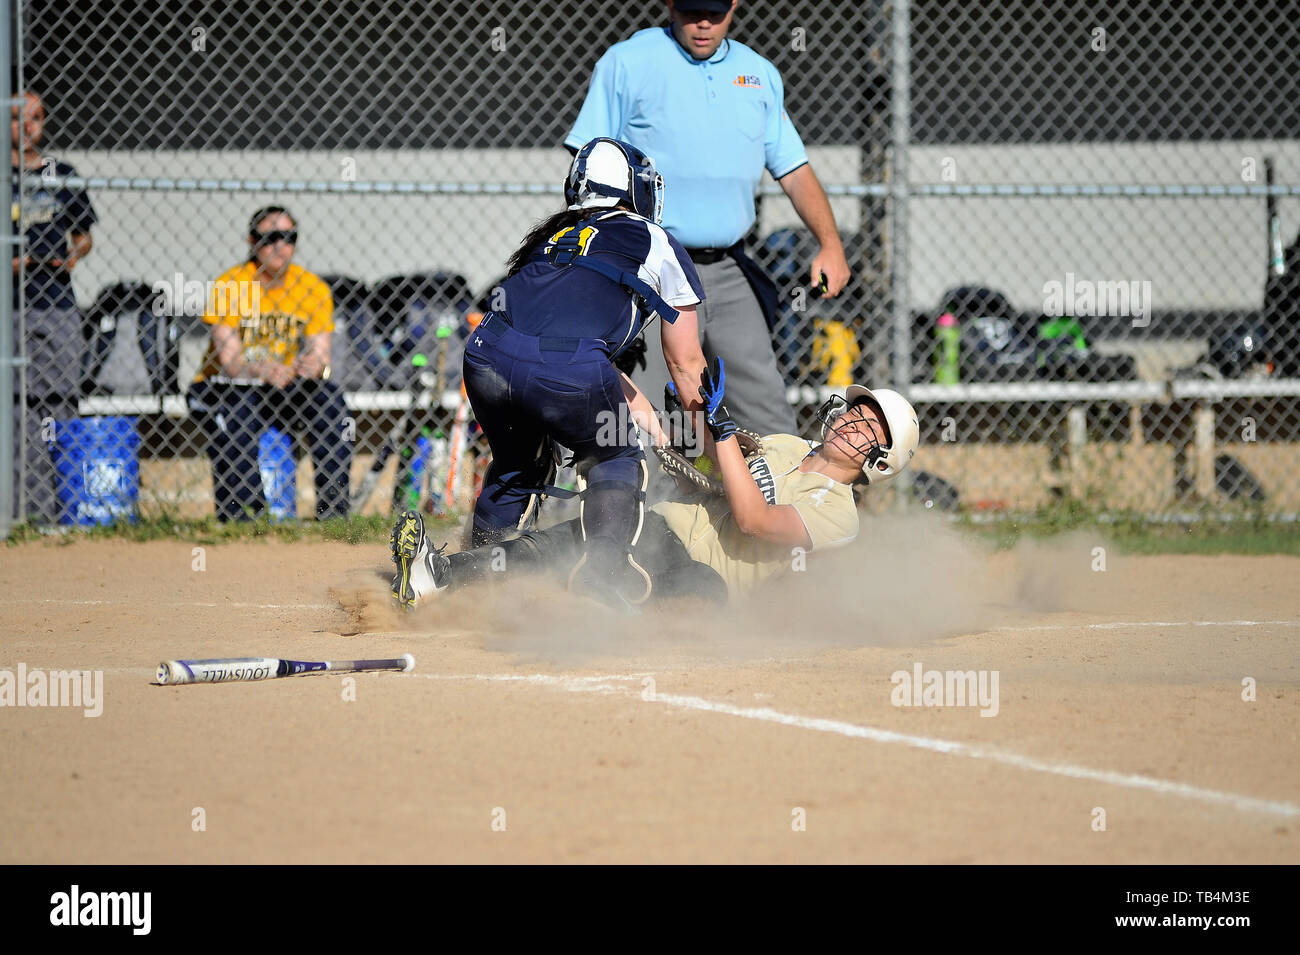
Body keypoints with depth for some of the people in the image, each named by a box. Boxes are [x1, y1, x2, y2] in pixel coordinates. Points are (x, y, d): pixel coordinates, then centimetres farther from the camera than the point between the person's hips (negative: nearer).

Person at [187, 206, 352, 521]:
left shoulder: (314, 288, -2)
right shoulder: (230, 286, -12)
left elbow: (320, 354, -10)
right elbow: (229, 360, -21)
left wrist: (313, 364, -37)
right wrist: (265, 371, -43)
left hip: (286, 389, 3)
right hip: (222, 387, -3)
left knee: (330, 399, -25)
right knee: (237, 409, -36)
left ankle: (333, 510, -19)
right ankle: (240, 516, -32)